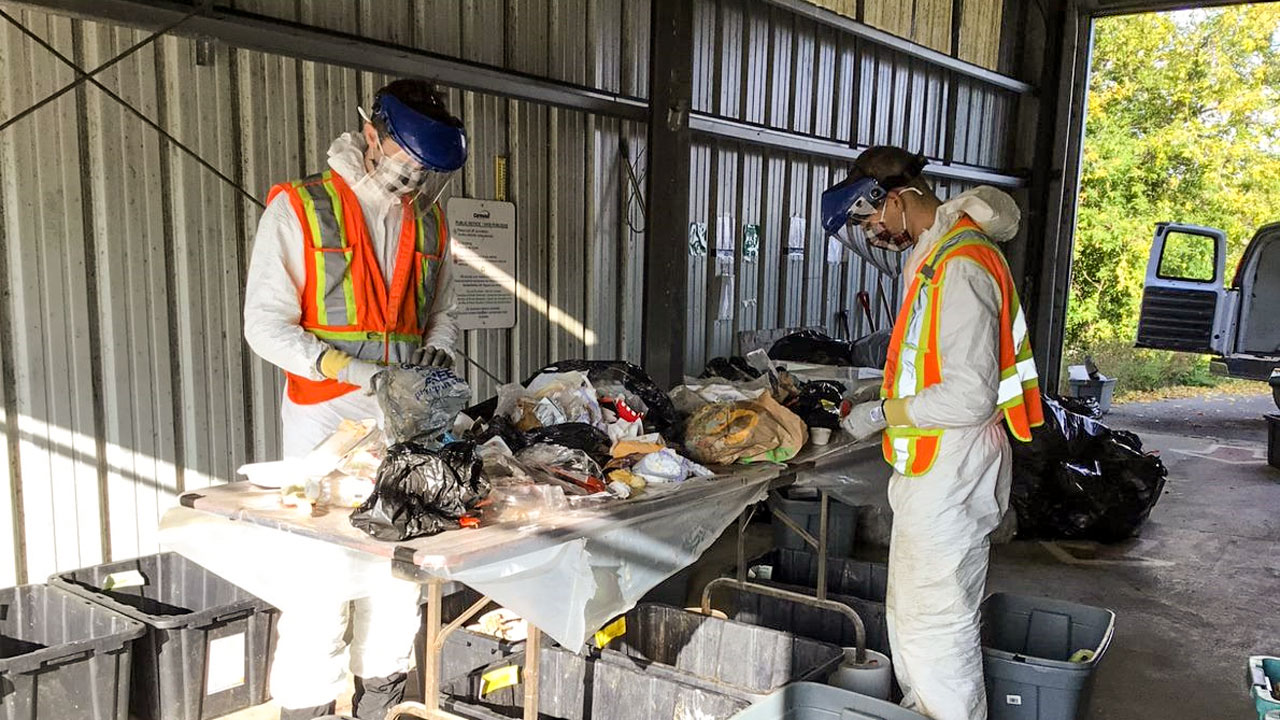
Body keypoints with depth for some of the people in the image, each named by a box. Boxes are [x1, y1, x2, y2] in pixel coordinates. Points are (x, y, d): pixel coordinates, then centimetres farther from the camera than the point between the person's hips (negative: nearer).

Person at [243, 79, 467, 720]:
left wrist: (437, 349, 0)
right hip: (326, 418, -4)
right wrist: (359, 372, -19)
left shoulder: (429, 223, 12)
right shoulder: (298, 209, -4)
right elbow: (266, 326, -8)